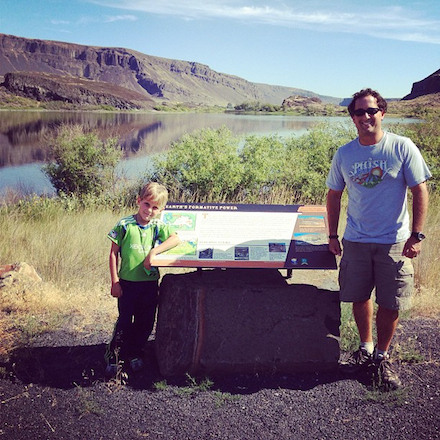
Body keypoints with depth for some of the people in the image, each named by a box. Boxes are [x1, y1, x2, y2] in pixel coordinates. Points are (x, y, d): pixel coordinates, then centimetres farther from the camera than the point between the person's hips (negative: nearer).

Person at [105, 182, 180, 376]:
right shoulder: (124, 225, -6)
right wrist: (115, 282, -7)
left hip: (150, 283, 3)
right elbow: (114, 253, -4)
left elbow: (176, 239, -14)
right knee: (124, 321, 0)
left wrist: (154, 251, -24)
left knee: (145, 323, 12)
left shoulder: (158, 226, 0)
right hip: (127, 283, -3)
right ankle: (113, 356, 18)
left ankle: (134, 353, 31)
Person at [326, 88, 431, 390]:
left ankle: (382, 357, 24)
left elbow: (420, 191, -5)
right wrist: (332, 235, 9)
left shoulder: (402, 148, -7)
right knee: (360, 299, 12)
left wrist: (417, 235, -10)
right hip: (356, 240, 3)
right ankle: (365, 349, 33)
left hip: (394, 241, -2)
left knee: (390, 305, 3)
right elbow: (334, 195, 11)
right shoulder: (344, 154, 2)